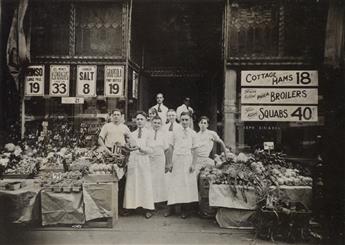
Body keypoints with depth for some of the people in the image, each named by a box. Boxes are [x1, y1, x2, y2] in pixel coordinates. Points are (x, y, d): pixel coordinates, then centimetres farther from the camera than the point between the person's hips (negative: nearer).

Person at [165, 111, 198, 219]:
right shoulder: (175, 132, 6)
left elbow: (193, 150, 2)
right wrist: (170, 162, 1)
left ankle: (184, 209, 13)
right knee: (174, 183, 2)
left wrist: (193, 164, -6)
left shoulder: (193, 134, 3)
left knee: (187, 183, 2)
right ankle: (170, 207, 11)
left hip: (187, 159, 0)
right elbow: (171, 148, 6)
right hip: (176, 159, 1)